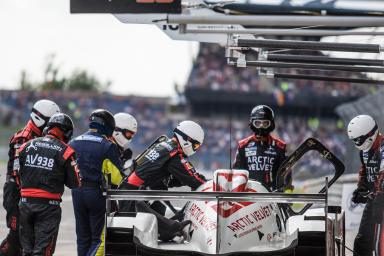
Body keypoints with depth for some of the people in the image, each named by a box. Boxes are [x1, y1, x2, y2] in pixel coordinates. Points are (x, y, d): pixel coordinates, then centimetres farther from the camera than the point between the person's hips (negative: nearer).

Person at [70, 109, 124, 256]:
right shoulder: (108, 146, -10)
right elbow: (117, 177, -10)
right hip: (98, 193, -5)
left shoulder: (73, 144, 7)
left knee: (83, 238, 14)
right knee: (100, 239, -1)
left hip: (77, 193, 5)